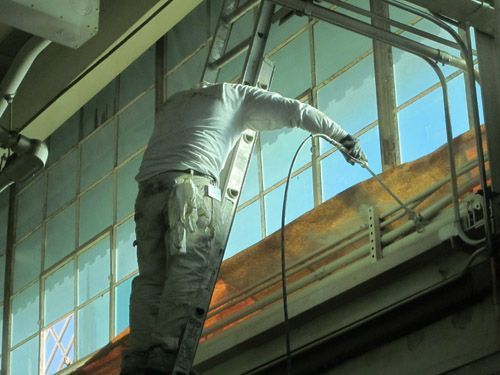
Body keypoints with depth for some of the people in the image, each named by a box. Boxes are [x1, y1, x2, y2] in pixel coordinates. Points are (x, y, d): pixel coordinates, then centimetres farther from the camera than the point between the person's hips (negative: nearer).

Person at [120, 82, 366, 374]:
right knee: (189, 269, -16)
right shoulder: (236, 95, 23)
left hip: (149, 186, 5)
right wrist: (343, 137, 28)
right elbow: (295, 111, 21)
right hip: (192, 183, -5)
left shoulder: (173, 103, 37)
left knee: (151, 277, -2)